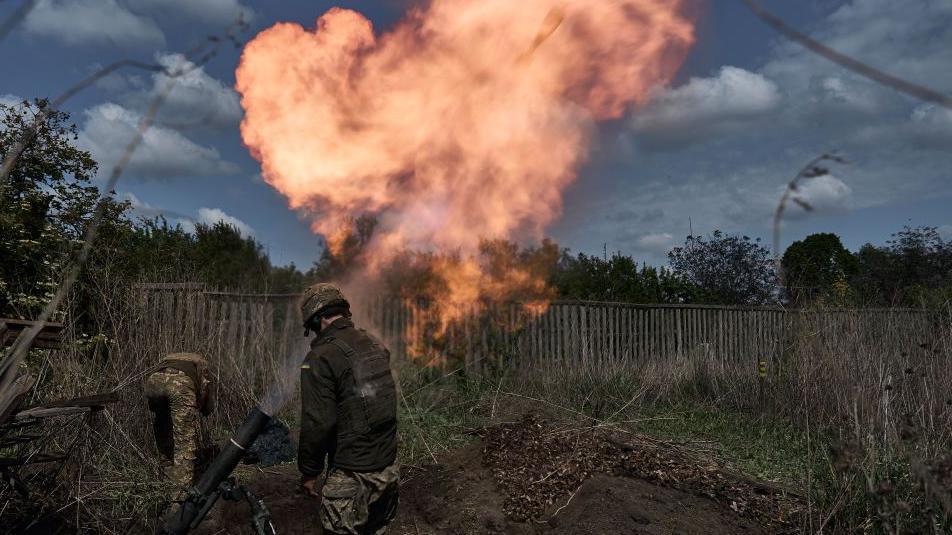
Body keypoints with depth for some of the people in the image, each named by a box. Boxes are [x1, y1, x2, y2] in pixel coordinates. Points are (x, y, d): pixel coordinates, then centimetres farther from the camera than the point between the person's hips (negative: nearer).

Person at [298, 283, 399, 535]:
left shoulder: (320, 358, -16)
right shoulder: (376, 345, 5)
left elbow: (318, 423, -17)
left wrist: (309, 472, -6)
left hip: (352, 476, -7)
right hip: (389, 469, 7)